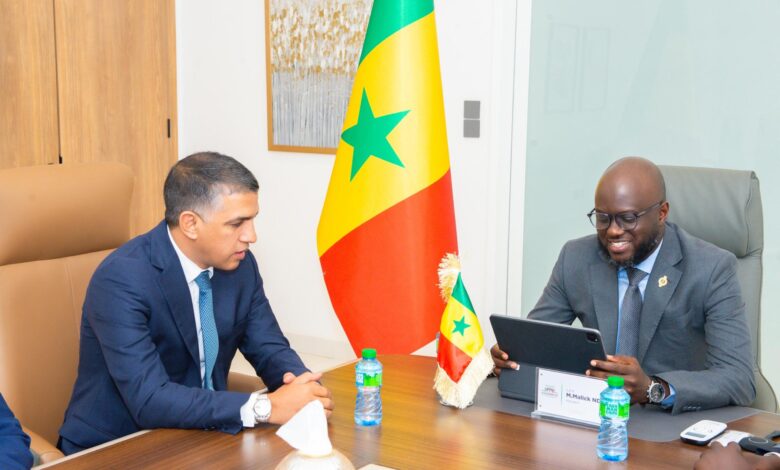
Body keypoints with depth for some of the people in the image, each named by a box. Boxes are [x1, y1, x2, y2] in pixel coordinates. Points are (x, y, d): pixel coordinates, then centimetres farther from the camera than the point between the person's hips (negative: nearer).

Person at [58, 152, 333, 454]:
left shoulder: (240, 264, -4)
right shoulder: (122, 279, -22)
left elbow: (270, 349, 4)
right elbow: (149, 400, -28)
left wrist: (302, 386, -18)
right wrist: (265, 407, -30)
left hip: (198, 438, 6)